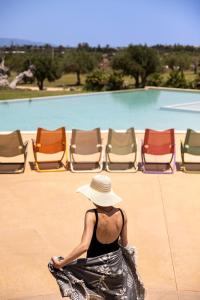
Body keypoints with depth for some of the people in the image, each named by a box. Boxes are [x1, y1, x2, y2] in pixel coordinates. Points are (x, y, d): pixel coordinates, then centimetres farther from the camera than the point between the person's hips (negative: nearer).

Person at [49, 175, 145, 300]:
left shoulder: (92, 215, -26)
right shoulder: (122, 214, -12)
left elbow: (84, 246, -35)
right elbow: (124, 243, 0)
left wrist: (61, 263, -27)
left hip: (97, 267, -5)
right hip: (116, 263, 5)